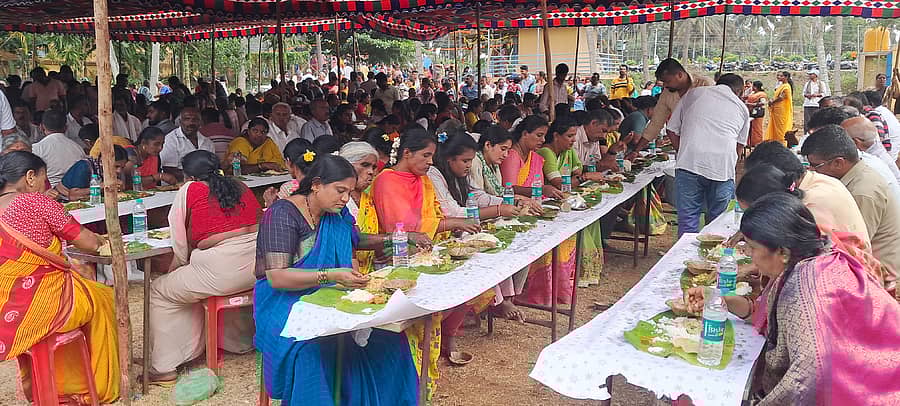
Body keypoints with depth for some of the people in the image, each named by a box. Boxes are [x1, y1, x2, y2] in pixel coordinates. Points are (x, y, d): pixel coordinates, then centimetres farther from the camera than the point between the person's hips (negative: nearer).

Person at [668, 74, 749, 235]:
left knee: (688, 217, 3)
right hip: (723, 165, 1)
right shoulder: (742, 108, 23)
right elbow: (740, 145, 22)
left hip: (690, 162, -1)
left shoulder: (693, 93, 20)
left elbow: (672, 131, 17)